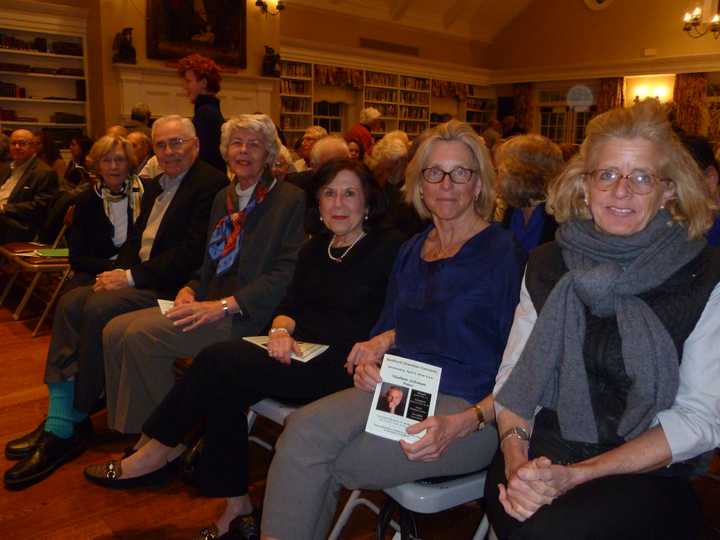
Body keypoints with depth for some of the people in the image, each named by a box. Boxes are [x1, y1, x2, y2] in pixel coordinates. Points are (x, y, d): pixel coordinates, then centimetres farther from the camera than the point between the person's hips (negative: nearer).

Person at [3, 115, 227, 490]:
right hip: (138, 278, 9)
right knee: (71, 302, -8)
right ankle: (58, 420, -8)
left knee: (99, 309, -26)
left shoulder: (211, 184, -10)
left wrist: (133, 276, -17)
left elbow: (192, 253, -19)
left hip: (174, 288, -9)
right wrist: (119, 271, -2)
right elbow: (137, 238, 20)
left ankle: (76, 421, -10)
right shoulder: (155, 187, 20)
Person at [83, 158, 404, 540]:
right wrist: (281, 330, -11)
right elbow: (290, 306, 11)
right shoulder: (314, 249, 16)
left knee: (220, 362, -19)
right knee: (224, 389, -20)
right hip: (301, 356, 7)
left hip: (342, 366, -6)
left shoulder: (387, 248, -4)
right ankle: (237, 508, -7)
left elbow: (363, 328, -11)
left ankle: (158, 452, 3)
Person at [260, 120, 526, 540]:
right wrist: (371, 350, 0)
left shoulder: (502, 253, -6)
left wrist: (466, 423, -21)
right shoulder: (412, 251, 15)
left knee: (320, 467, -21)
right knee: (304, 427, -22)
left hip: (467, 408, -6)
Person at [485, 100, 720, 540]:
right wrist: (516, 459, -12)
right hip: (541, 457, 3)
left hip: (646, 476, -2)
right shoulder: (548, 264, 7)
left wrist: (577, 474, -16)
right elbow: (514, 373, 7)